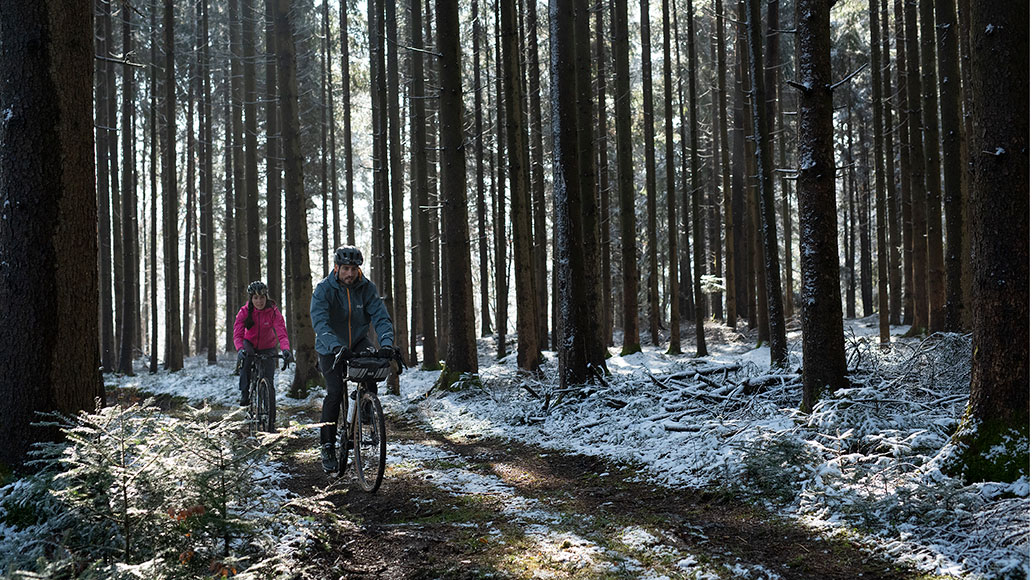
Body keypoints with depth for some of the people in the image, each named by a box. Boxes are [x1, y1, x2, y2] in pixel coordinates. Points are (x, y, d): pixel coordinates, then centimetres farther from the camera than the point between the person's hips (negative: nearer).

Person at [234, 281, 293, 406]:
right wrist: (240, 349, -49)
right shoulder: (244, 311, -20)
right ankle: (245, 393, -25)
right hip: (250, 343, 0)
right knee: (245, 358, -32)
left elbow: (282, 333, -32)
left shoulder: (273, 311, -22)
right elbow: (237, 334, -28)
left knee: (268, 376, -10)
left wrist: (286, 349, -51)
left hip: (268, 347, 0)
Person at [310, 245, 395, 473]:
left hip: (358, 343, 2)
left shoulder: (367, 288, -10)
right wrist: (335, 345, -49)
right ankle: (327, 445, -4)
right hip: (330, 349, -2)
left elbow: (381, 317, -18)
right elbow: (320, 322, -31)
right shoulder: (324, 289, -17)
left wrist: (387, 343, -38)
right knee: (335, 392, -17)